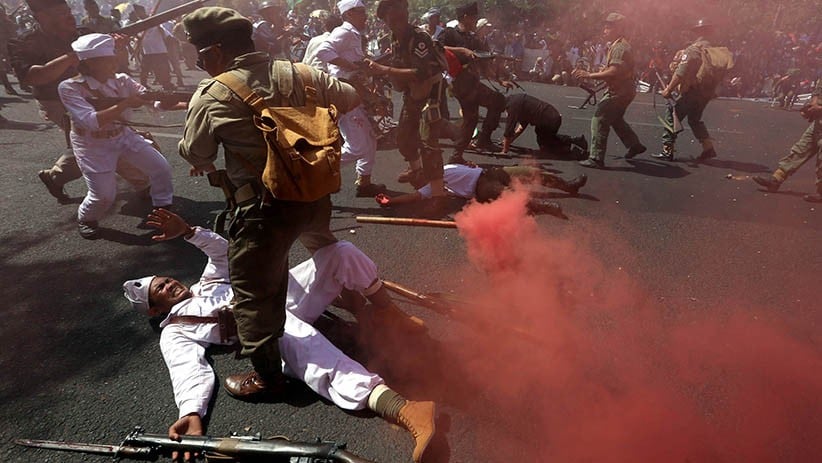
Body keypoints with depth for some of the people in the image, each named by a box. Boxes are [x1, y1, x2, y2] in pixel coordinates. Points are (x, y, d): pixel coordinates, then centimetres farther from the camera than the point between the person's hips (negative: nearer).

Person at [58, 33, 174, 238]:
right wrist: (125, 103, -34)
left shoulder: (122, 81, -9)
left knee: (161, 168, -1)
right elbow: (90, 121, -32)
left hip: (124, 135, 5)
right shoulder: (69, 87, -21)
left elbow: (153, 100, -14)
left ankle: (163, 210, 22)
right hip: (93, 146, -5)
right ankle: (85, 219, 29)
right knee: (104, 195, -6)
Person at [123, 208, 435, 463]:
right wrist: (191, 413, -26)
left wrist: (188, 231, 7)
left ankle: (387, 312, 3)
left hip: (283, 292, 7)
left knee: (340, 253, -14)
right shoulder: (173, 332, 13)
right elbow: (190, 370, -5)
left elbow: (223, 251, 22)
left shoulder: (206, 284, 34)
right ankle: (401, 408, -58)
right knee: (298, 341, -42)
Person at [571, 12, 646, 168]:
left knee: (599, 121, -11)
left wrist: (589, 75, -27)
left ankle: (596, 158, -11)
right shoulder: (619, 45, 15)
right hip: (623, 90, 11)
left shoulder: (619, 47, -18)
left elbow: (614, 72, -28)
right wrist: (592, 74, 6)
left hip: (619, 92, -11)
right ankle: (635, 145, 38)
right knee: (616, 119, 26)